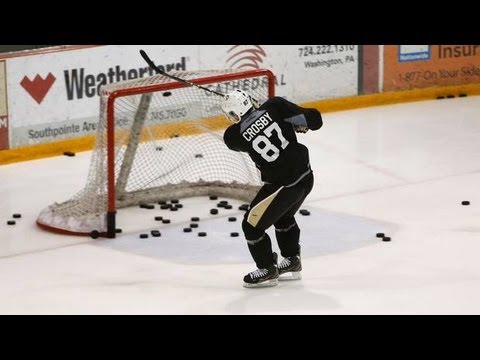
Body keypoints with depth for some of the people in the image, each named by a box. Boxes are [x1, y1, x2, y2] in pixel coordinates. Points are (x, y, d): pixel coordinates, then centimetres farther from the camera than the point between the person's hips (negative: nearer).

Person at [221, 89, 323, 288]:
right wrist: (298, 123, 14)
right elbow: (314, 120, -7)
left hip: (283, 186, -6)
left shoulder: (234, 135, -14)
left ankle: (267, 271, 23)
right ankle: (292, 262, 43)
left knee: (252, 225, 13)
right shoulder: (274, 106, -9)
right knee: (283, 217, 31)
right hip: (306, 176, 6)